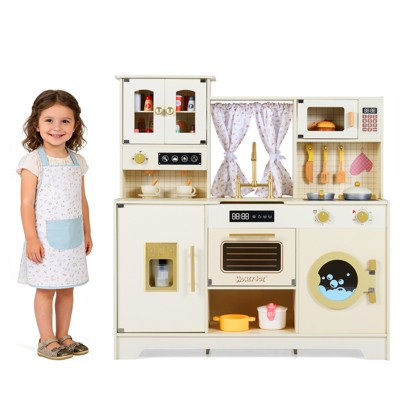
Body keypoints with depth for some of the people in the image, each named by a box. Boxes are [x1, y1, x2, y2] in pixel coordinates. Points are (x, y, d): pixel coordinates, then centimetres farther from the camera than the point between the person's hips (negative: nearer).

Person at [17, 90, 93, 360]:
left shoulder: (77, 161, 6)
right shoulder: (34, 161, -10)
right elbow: (27, 203, -12)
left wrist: (87, 233, 13)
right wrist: (31, 238, -16)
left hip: (73, 235, 5)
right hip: (46, 236, -5)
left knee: (67, 287, 12)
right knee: (46, 288, 4)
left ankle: (63, 337, 25)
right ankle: (47, 340, 15)